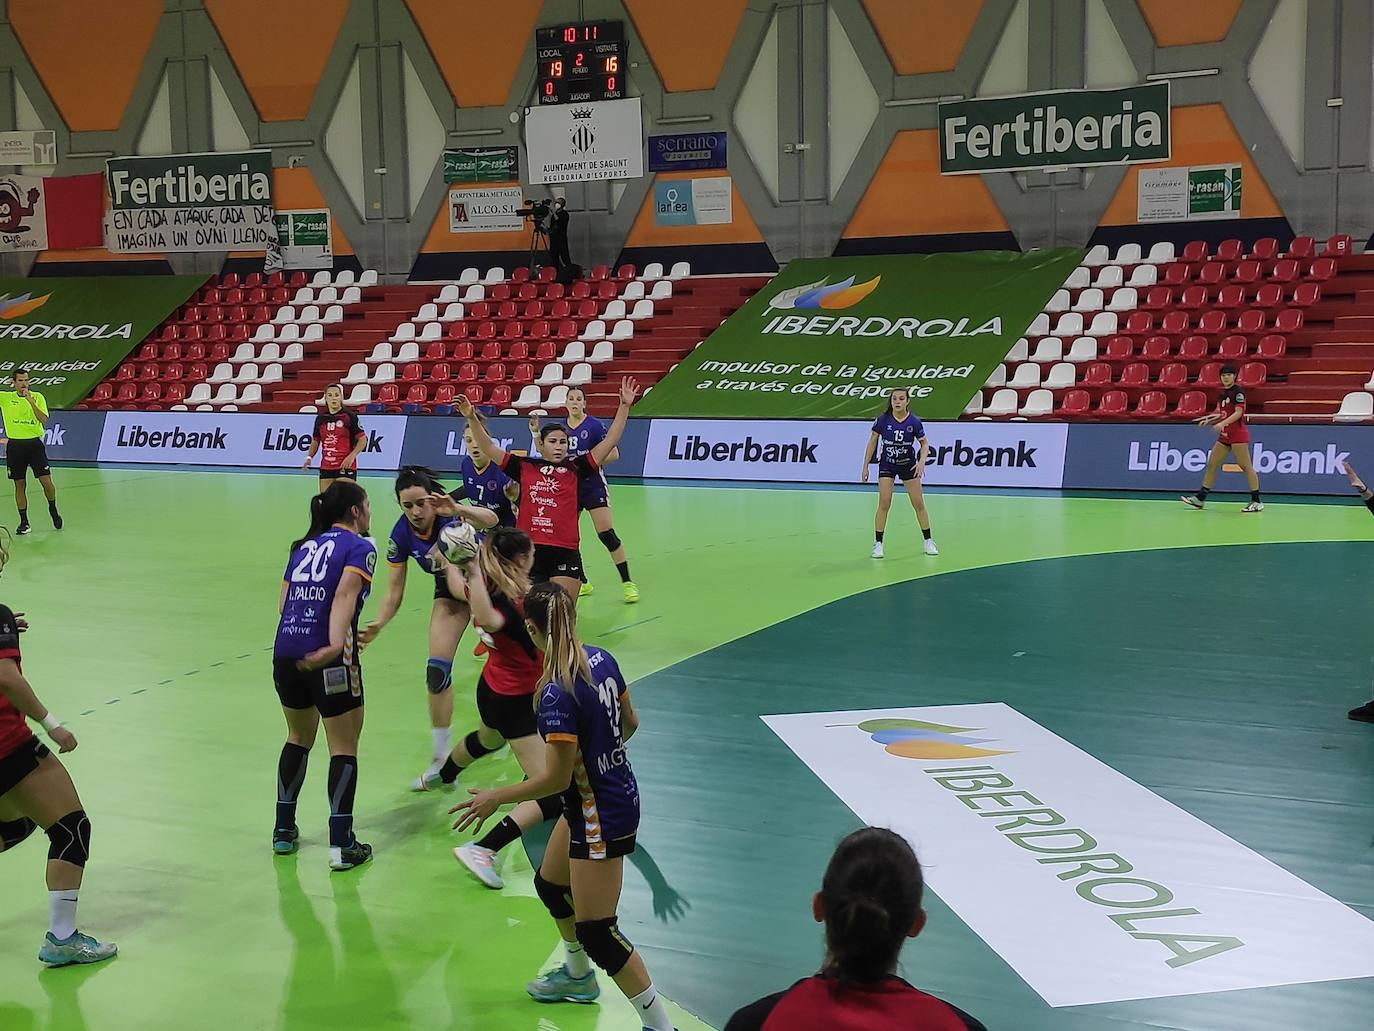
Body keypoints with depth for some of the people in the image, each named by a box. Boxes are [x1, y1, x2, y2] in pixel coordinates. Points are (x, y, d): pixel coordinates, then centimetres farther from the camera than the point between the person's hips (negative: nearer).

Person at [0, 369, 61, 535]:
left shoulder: (37, 397, 1)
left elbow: (44, 420, -11)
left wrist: (31, 401, -18)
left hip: (34, 444, -1)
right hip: (15, 446, 1)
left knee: (46, 481, -7)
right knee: (20, 485, 5)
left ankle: (53, 509, 21)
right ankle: (24, 522, 14)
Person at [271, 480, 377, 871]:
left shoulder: (305, 545, 19)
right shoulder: (359, 546, 0)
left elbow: (284, 602, 16)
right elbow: (345, 594, -17)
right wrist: (336, 644, -29)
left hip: (285, 652, 6)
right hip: (328, 659, -6)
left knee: (298, 738, 24)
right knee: (344, 748, 4)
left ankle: (283, 830, 30)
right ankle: (341, 845, 3)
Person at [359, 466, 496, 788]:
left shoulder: (450, 514, -31)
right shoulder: (401, 535, -19)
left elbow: (490, 520, -53)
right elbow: (394, 592, -12)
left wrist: (458, 510, -72)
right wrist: (378, 623, -30)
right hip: (449, 592, 3)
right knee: (436, 671, -4)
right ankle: (441, 761, 8)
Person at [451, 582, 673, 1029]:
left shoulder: (557, 694, -29)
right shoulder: (601, 660, -5)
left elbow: (557, 778, -23)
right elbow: (630, 723, 9)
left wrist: (495, 798, -10)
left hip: (600, 816, -9)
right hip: (619, 791, 10)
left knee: (597, 933, 2)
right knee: (550, 885, 29)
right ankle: (578, 976, 52)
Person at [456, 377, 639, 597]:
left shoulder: (575, 469, 7)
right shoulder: (524, 467, 9)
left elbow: (610, 441, 5)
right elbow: (488, 447, 8)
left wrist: (624, 406, 1)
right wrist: (471, 418, -3)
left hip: (565, 555, -1)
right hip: (528, 552, 1)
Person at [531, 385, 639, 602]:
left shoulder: (594, 425, -8)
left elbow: (613, 453, -10)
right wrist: (536, 433, 2)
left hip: (592, 485, -5)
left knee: (606, 533, -13)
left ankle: (627, 583, -6)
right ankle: (582, 583, 21)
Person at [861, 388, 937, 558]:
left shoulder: (914, 421, -14)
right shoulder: (883, 419, -13)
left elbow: (924, 443, -3)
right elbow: (873, 441, -3)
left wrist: (922, 461, -21)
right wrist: (865, 466, -2)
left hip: (908, 465, 1)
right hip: (887, 465, -1)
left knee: (919, 504, 4)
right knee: (884, 504, -10)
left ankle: (928, 541, 19)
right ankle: (878, 543, -1)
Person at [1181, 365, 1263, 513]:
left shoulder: (1238, 392, -8)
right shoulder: (1221, 394, 15)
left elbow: (1238, 413, -18)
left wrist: (1222, 424, -28)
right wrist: (1209, 420, 5)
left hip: (1238, 434, -8)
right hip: (1224, 435, 9)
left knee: (1246, 466, -8)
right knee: (1211, 464, 8)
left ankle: (1256, 502, -6)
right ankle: (1199, 499, 13)